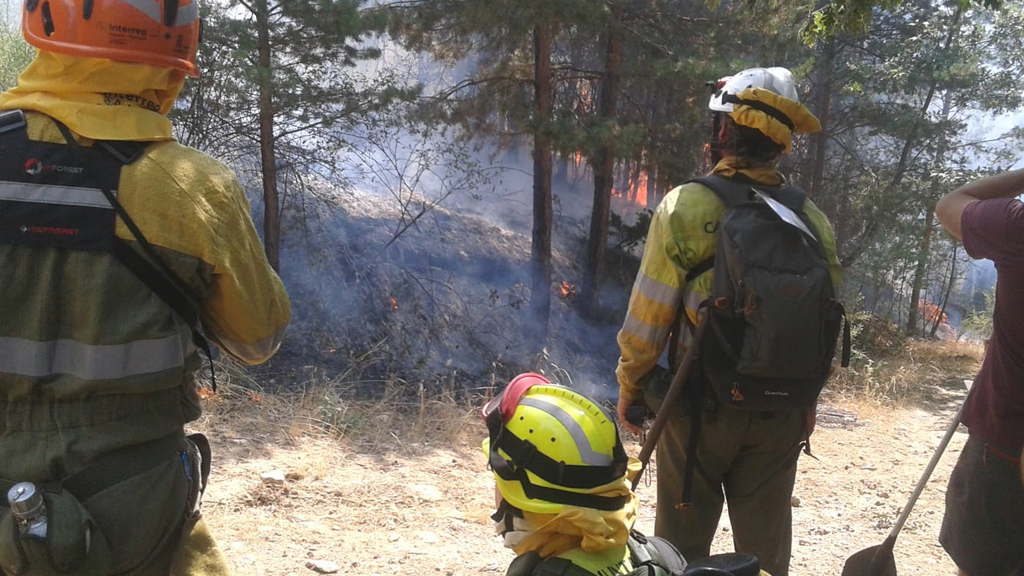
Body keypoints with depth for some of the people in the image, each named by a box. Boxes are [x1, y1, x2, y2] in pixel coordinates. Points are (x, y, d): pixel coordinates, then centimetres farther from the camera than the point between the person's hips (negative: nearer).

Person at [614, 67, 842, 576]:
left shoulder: (688, 205, -15)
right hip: (782, 415, 4)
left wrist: (630, 388, 2)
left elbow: (648, 319, -13)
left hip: (701, 406, -3)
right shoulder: (812, 219, -3)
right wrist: (806, 400, 17)